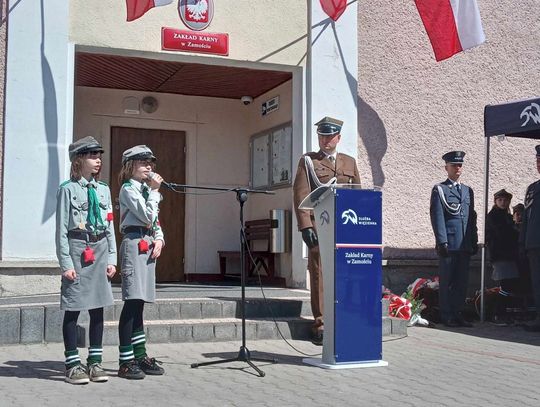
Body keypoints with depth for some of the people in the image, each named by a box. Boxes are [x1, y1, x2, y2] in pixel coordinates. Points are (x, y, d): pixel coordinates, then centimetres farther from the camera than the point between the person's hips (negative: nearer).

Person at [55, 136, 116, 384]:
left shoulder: (103, 190, 11)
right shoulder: (68, 189, -5)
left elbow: (110, 226, 12)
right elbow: (62, 229, -7)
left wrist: (112, 258, 6)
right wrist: (66, 263, -12)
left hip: (101, 249, 5)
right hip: (77, 249, -5)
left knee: (98, 308, 9)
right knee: (73, 308, 1)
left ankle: (95, 362, 19)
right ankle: (73, 365, 10)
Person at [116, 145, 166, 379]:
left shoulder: (146, 188, 21)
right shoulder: (128, 188, -5)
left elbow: (155, 222, 22)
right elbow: (146, 215, -16)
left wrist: (159, 239, 3)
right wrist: (155, 191, -8)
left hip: (149, 245, 9)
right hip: (135, 243, -9)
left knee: (139, 302, 11)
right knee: (132, 301, -11)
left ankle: (140, 356, 17)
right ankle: (125, 362, -10)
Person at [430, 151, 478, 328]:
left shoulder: (468, 190, 18)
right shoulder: (439, 190, 1)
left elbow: (472, 218, 19)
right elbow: (437, 217, -6)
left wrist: (474, 242, 13)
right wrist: (442, 241, -14)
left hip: (465, 245, 5)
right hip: (448, 244, -5)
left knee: (462, 281, 7)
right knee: (446, 281, 0)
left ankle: (457, 313, 14)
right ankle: (446, 315, 5)